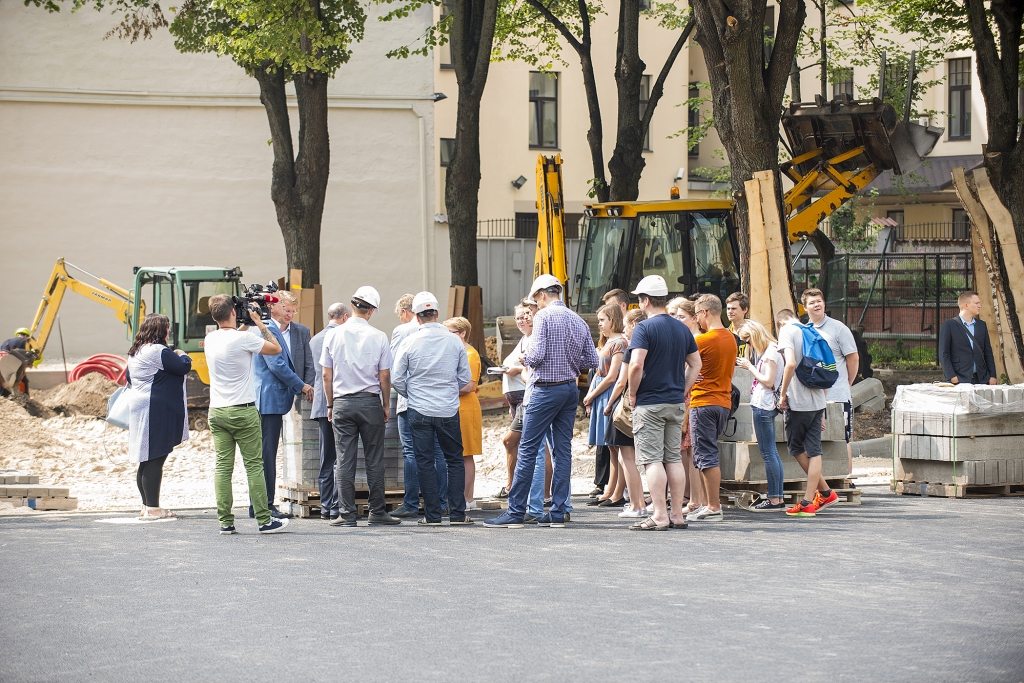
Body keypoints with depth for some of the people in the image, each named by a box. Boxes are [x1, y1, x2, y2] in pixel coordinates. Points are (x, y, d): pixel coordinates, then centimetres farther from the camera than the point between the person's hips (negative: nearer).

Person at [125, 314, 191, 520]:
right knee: (155, 460, -8)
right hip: (156, 410, -10)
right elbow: (184, 367, -17)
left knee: (146, 460, 13)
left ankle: (147, 506, 17)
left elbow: (128, 378, 25)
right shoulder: (159, 352, -15)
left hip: (138, 408, 10)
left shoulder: (135, 352, 14)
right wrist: (182, 355, 5)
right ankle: (152, 508, -9)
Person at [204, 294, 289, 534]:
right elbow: (276, 348, -4)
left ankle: (225, 521, 2)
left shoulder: (210, 340, 6)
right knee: (254, 465, -1)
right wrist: (259, 323, 4)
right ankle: (264, 520, 1)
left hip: (217, 411, 5)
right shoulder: (243, 339, -13)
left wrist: (244, 326, 24)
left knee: (223, 466, 4)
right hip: (243, 411, -5)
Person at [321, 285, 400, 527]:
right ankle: (377, 512, 6)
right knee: (374, 460, 4)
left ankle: (346, 513, 1)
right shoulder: (378, 337, -4)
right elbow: (384, 376, -1)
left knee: (345, 460, 2)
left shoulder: (333, 335, 1)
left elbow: (327, 375, 3)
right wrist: (386, 405, 10)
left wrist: (330, 405, 13)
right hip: (370, 402, -1)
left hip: (342, 403, 1)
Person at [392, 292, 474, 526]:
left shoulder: (409, 342, -6)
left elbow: (398, 381, -1)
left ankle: (432, 515, 4)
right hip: (449, 410, 1)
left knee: (425, 462, 5)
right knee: (455, 460, 10)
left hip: (419, 410, -1)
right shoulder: (454, 341, -3)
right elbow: (465, 379, 5)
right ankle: (457, 513, 5)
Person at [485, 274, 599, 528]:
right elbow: (592, 360, 9)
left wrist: (525, 359, 2)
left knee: (528, 450, -3)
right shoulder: (579, 321, 9)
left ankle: (515, 512, -4)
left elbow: (536, 354, -19)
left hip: (546, 390, -7)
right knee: (563, 450, 8)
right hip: (571, 390, 7)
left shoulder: (544, 316, -10)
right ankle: (558, 512, 8)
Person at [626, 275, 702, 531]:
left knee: (652, 459, -4)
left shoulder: (645, 328, -12)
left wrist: (632, 393, -9)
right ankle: (677, 514, 12)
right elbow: (695, 363, 14)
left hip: (650, 402, -7)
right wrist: (682, 391, 14)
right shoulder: (681, 328, 10)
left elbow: (636, 365, -22)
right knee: (674, 458, 11)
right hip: (676, 403, 7)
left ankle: (660, 516, -8)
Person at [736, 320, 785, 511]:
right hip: (765, 404, 11)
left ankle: (774, 500, -7)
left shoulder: (771, 352, -13)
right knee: (771, 452, 11)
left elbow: (768, 381, -17)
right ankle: (778, 498, 13)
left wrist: (750, 367, -9)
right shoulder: (769, 351, 17)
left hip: (763, 405, -11)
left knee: (767, 452, -8)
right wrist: (747, 365, 7)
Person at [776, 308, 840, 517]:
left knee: (796, 447, 10)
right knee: (813, 450, 7)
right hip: (817, 401, 6)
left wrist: (783, 394, -13)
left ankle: (824, 492, 15)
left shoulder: (787, 331, -4)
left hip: (799, 401, -6)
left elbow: (791, 363, -21)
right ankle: (809, 500, 6)